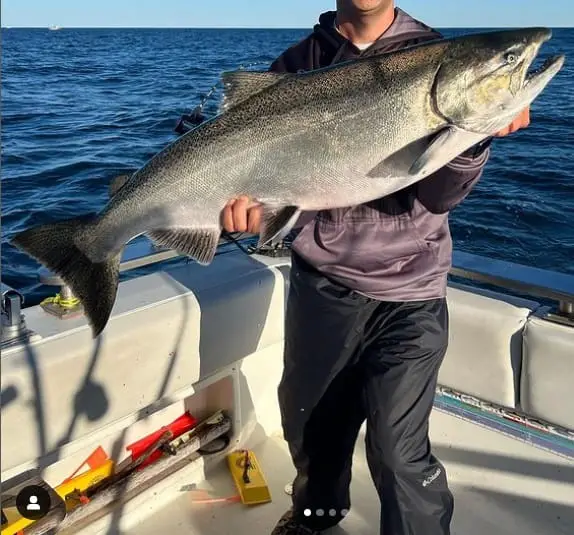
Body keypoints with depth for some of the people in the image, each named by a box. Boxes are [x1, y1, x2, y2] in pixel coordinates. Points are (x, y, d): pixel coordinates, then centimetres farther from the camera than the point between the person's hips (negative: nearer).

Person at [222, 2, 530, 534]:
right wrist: (250, 193, -24)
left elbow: (439, 196, -11)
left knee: (398, 448, -2)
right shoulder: (297, 63, 2)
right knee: (307, 414, 20)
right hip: (319, 278, 3)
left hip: (408, 293, -2)